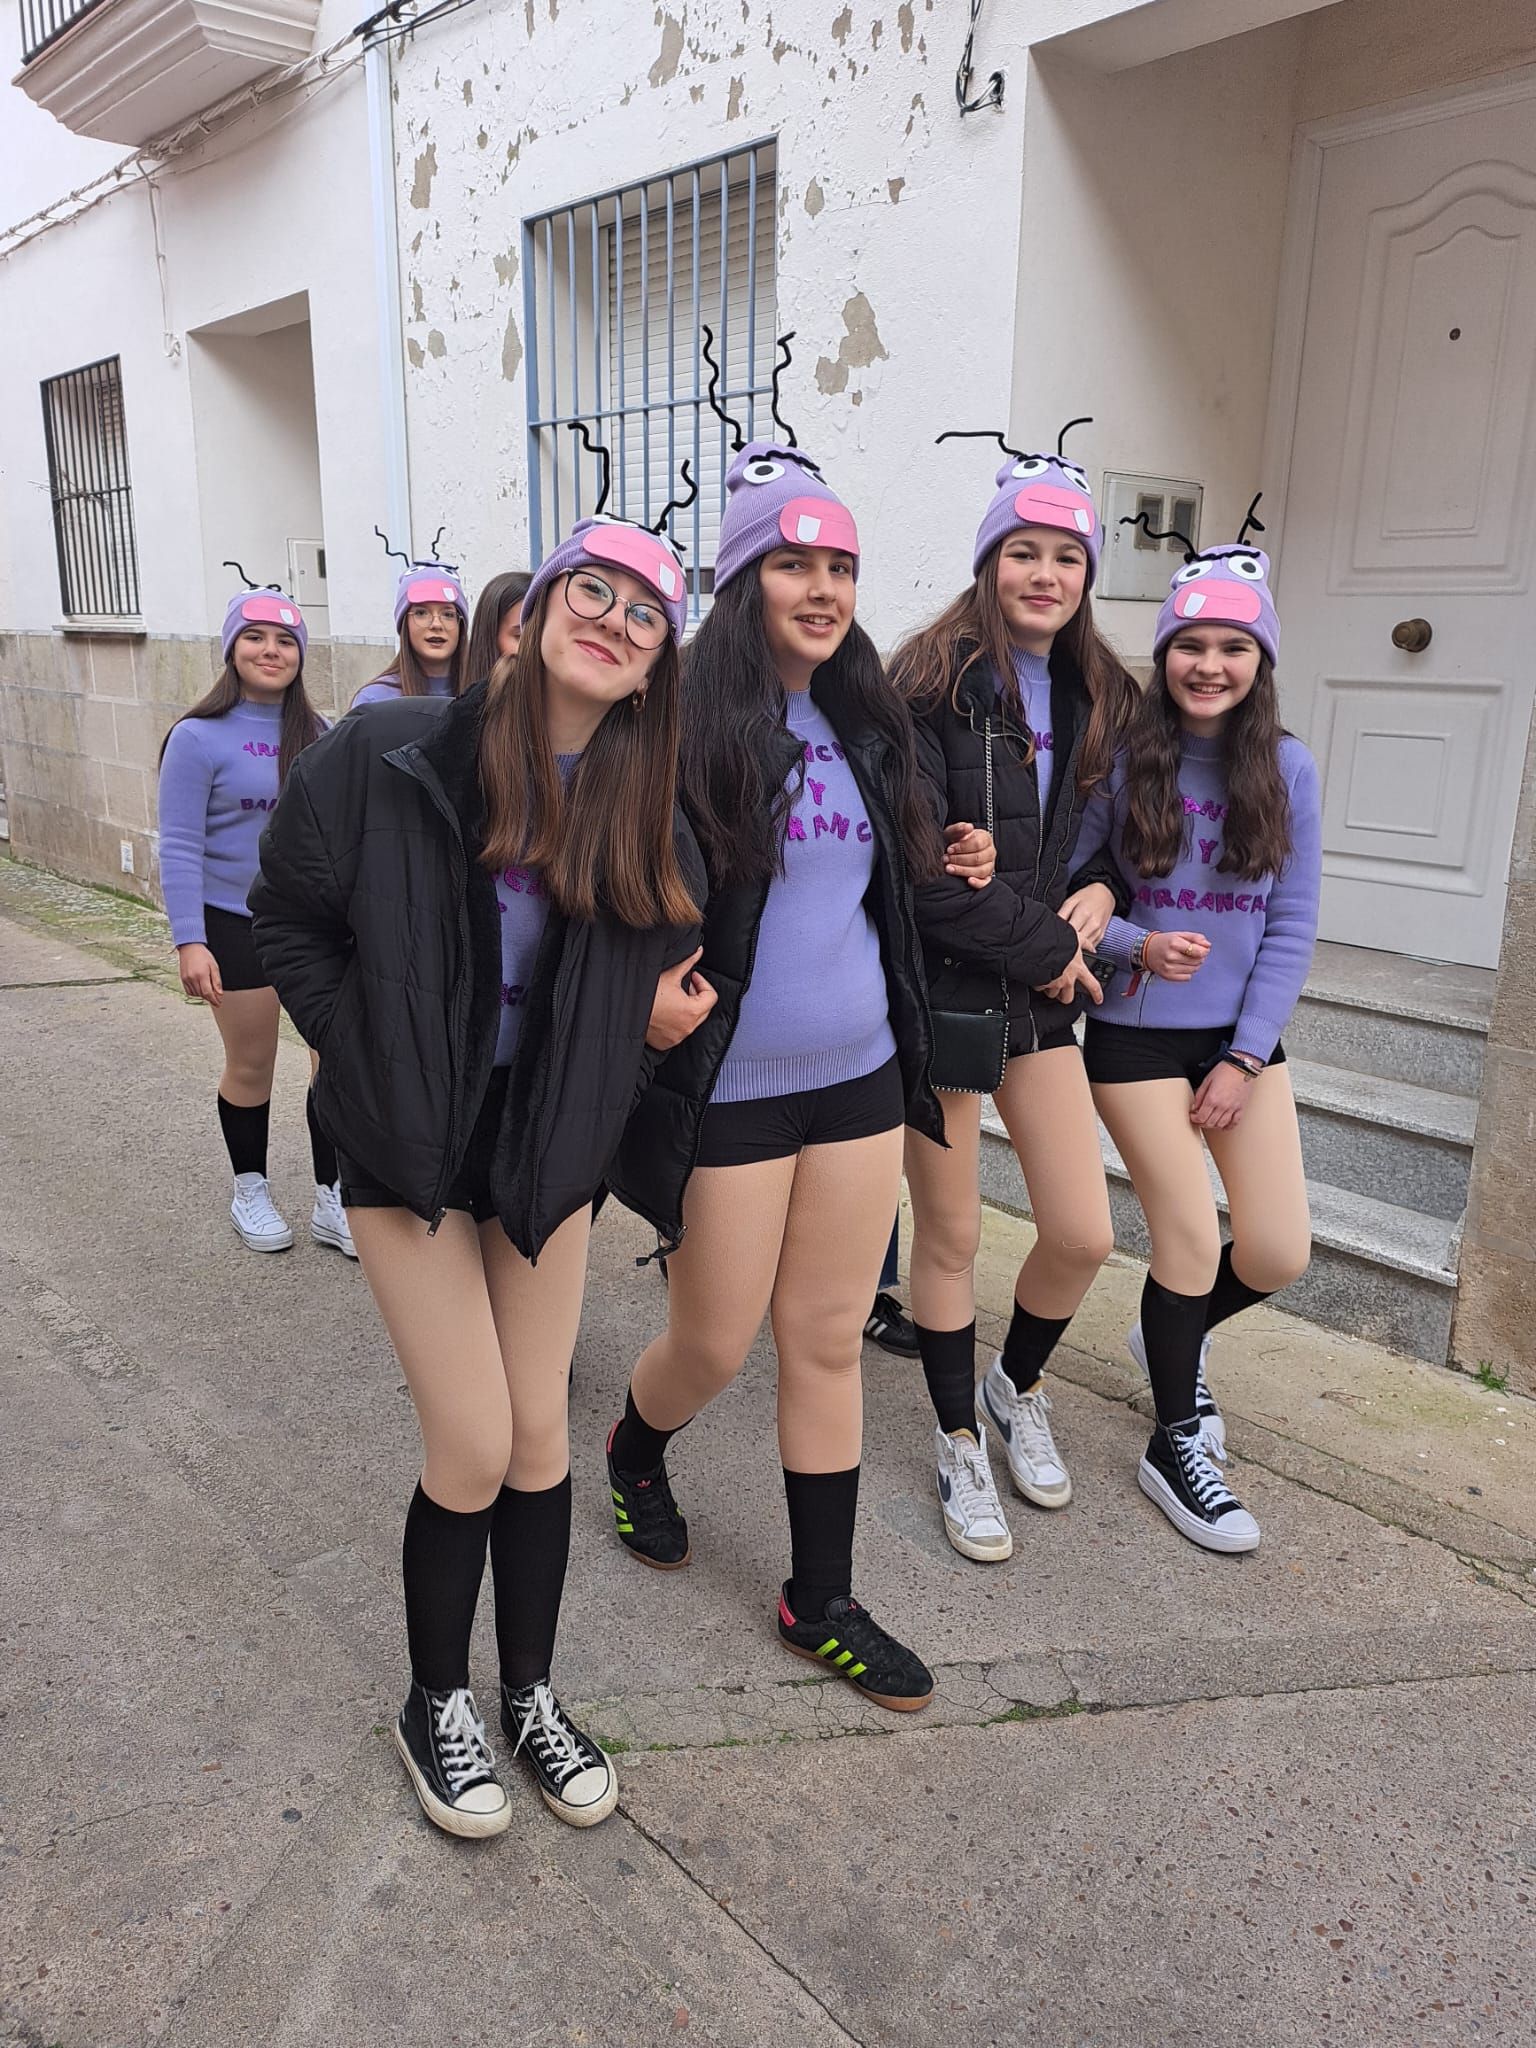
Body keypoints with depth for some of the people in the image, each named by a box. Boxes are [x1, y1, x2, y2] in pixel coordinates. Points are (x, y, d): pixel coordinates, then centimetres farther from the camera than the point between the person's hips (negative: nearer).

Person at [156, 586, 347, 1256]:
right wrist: (189, 942, -18)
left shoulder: (318, 735, 3)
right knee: (251, 1067, 10)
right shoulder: (199, 737, -10)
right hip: (237, 926, -3)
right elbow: (180, 846, -12)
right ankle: (250, 1191, 32)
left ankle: (331, 1202, 12)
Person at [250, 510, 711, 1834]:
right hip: (411, 1146, -3)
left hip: (549, 1147, 3)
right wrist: (371, 1062, -6)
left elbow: (664, 960, 12)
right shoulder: (392, 757, -12)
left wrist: (598, 1093, 1)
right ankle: (436, 1705, 25)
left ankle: (531, 1694, 32)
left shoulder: (644, 817, -3)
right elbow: (288, 914, -2)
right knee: (475, 1445, -2)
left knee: (539, 1431, 9)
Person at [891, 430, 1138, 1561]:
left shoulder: (1099, 696, 8)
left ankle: (1017, 1387, 35)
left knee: (1084, 1235, 4)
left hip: (1043, 994, 6)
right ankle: (961, 1446, 28)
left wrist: (1101, 893, -4)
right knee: (951, 1237, 7)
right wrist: (1048, 941, -14)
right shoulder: (933, 682, -12)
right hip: (938, 987, -5)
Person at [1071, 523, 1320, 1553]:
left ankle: (1176, 1334, 36)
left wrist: (1246, 1056, -7)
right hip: (1137, 1035, -3)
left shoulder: (1286, 766, -2)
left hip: (1244, 1036, 3)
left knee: (1279, 1255, 1)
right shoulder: (1123, 759, -9)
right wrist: (1138, 945, -22)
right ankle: (1176, 1445, 22)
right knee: (1192, 1239, -2)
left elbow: (1292, 924, -2)